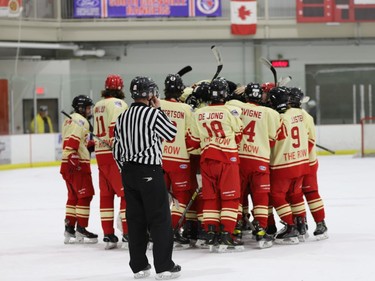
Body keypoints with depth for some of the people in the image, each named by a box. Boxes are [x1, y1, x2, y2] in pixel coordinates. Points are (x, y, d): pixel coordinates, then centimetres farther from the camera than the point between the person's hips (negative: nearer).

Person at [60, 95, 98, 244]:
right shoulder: (80, 120, -12)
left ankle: (69, 228, 16)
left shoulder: (69, 120, 20)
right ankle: (81, 229, -5)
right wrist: (75, 161, -25)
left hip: (68, 164, 10)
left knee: (73, 196, 15)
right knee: (85, 195, -5)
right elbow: (71, 142, -23)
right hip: (78, 164, -10)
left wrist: (89, 144, 15)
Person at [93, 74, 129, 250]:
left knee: (106, 195, 11)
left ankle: (108, 236, 13)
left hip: (100, 154, 8)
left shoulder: (98, 106, 17)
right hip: (115, 156, -8)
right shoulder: (118, 103, -9)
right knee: (127, 194, -7)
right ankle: (128, 236, -12)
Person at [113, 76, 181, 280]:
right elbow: (171, 133, -1)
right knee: (160, 219, -1)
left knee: (135, 219, 10)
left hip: (129, 173, 7)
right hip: (150, 172, -7)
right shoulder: (153, 114, -13)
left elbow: (117, 148, 12)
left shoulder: (122, 117, 8)